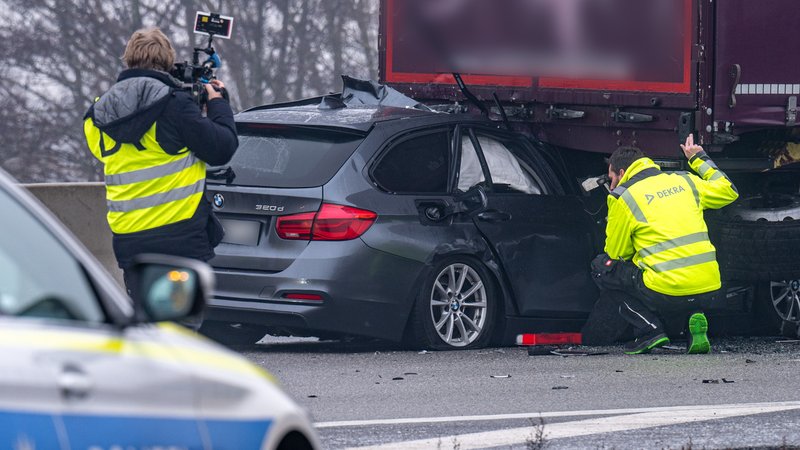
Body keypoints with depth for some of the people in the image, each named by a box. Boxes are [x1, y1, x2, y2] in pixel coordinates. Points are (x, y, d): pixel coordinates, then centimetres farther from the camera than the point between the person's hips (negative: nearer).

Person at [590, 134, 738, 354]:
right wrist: (699, 160, 42)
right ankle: (694, 321, 9)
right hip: (710, 291, 5)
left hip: (669, 293, -5)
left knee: (601, 267, 15)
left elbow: (616, 254, 10)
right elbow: (728, 191, 31)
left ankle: (650, 330, 2)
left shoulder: (623, 198, 2)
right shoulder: (684, 181, 16)